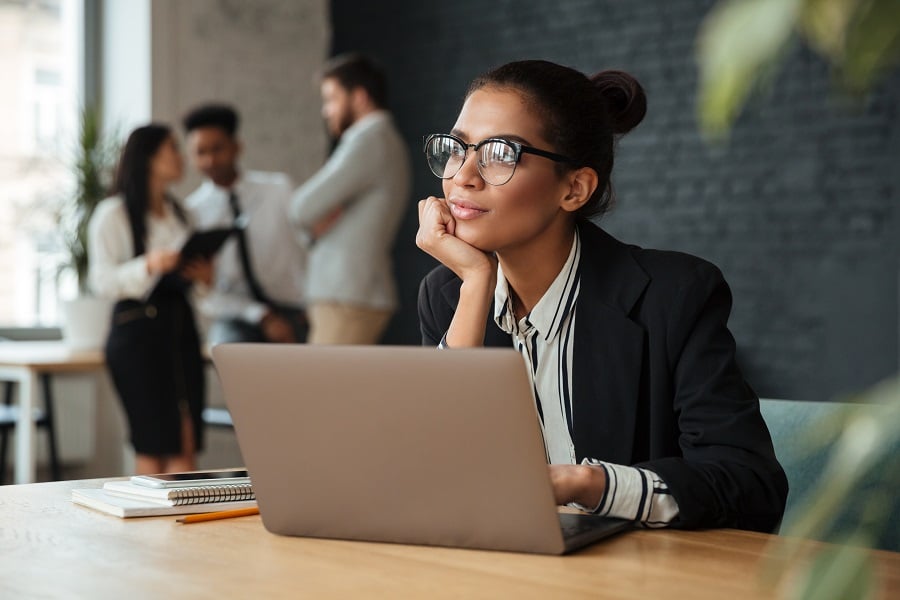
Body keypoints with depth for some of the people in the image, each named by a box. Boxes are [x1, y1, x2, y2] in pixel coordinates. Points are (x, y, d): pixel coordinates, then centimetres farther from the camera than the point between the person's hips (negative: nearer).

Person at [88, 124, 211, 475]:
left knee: (186, 445, -1)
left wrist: (203, 274, 4)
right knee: (153, 446, -5)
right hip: (138, 330, -6)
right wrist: (150, 265, -23)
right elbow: (102, 281, -9)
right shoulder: (113, 213, -2)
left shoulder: (178, 213, 19)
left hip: (180, 325, 6)